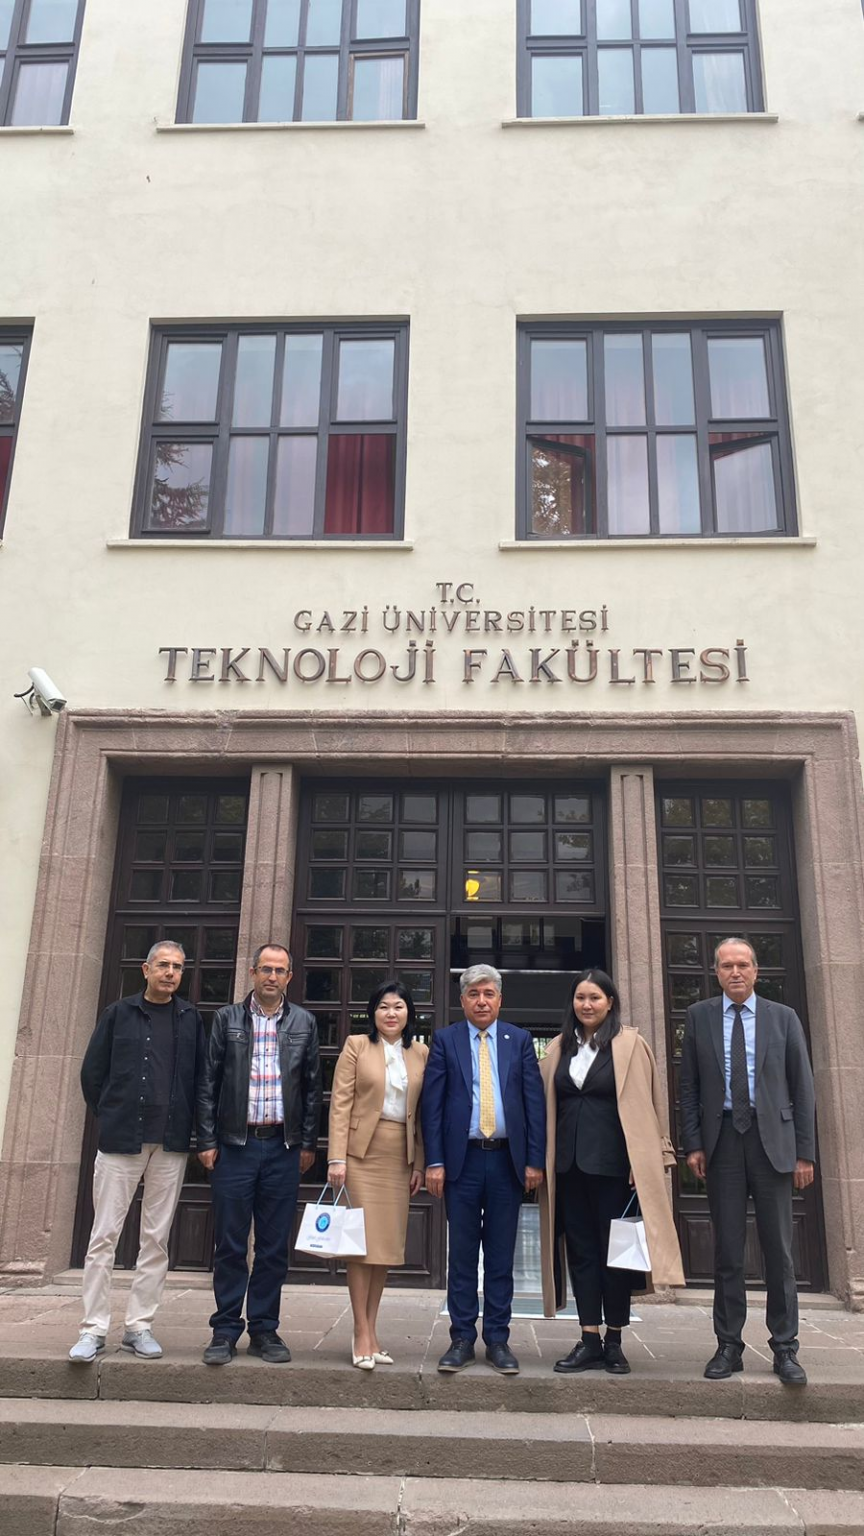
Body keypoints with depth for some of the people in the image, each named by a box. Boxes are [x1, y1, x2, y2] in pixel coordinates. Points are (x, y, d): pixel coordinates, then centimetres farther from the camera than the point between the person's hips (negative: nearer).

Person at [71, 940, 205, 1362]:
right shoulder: (119, 1014, 3)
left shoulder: (191, 1019, 5)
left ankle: (139, 1327, 18)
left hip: (171, 1145, 1)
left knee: (157, 1240, 7)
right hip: (120, 1140, -1)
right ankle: (93, 1329, 11)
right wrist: (110, 1118, 6)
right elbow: (92, 1073, 6)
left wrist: (185, 1124, 4)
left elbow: (202, 1076, 8)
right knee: (104, 1236, 2)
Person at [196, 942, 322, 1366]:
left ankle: (264, 1330, 19)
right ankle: (225, 1330, 16)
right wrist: (207, 1141, -2)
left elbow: (313, 1087, 8)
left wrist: (308, 1143, 4)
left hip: (283, 1147, 1)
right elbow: (208, 1083, 4)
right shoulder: (227, 1018, 5)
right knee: (230, 1243, 4)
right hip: (235, 1144, -1)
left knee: (275, 1246, 7)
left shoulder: (304, 1023, 7)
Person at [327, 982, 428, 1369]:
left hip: (399, 1157, 4)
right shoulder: (357, 1046, 0)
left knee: (388, 1243, 7)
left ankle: (372, 1331, 18)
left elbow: (422, 1112, 9)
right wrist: (337, 1157, -11)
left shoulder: (421, 1053, 9)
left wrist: (419, 1163, 5)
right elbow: (340, 1103, -4)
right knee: (363, 1242, -3)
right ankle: (362, 1334, 6)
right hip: (363, 1152, -3)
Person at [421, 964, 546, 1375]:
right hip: (462, 1159, -1)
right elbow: (432, 1103, 0)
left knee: (501, 1255, 8)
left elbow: (535, 1102, 3)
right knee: (461, 1254, 6)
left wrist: (534, 1160, -3)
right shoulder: (444, 1040, 3)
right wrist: (434, 1161, -7)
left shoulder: (520, 1041, 6)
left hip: (507, 1160, 1)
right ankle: (462, 1339, 17)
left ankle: (498, 1339, 19)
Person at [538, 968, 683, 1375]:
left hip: (613, 1162, -4)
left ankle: (614, 1342, 16)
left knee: (615, 1250, 3)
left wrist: (646, 1162, -9)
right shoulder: (559, 1048, 11)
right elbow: (547, 1105, 13)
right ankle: (589, 1342, 14)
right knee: (580, 1251, 7)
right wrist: (542, 1160, 7)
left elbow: (646, 1105, -3)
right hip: (569, 1163, 4)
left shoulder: (630, 1045, -1)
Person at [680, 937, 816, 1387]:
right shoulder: (698, 1016, 6)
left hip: (772, 1140, 0)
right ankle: (729, 1346, 16)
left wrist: (805, 1151, -1)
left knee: (778, 1249, 5)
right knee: (727, 1251, 6)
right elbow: (688, 1087, 6)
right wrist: (692, 1144, -1)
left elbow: (803, 1089, 5)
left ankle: (785, 1349, 16)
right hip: (721, 1140, 0)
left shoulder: (783, 1018, 5)